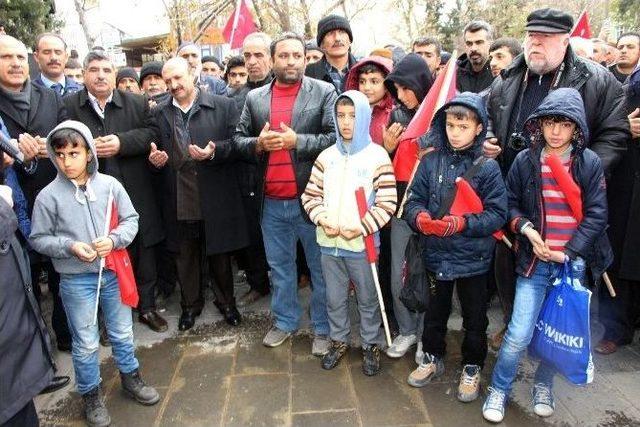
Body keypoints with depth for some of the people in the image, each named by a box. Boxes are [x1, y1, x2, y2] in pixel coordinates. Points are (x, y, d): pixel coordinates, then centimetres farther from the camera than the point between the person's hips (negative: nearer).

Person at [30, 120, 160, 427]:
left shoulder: (109, 184, -7)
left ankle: (130, 377, 42)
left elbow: (131, 219, 0)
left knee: (122, 332, 19)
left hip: (113, 272, 2)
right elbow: (38, 238, -3)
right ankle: (91, 394, 33)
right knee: (85, 342, 12)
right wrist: (70, 247, -18)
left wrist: (113, 240, -17)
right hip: (76, 280, -2)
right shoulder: (48, 196, -10)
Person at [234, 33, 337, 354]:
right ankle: (285, 321, 36)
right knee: (279, 266, 17)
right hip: (271, 203, 4)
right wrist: (258, 144, -10)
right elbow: (238, 140, 11)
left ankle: (323, 328, 26)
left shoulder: (324, 93, -2)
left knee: (321, 267, 9)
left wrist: (297, 141, -18)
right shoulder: (255, 98, 9)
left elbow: (336, 138, -10)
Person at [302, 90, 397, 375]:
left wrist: (361, 228, -18)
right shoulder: (327, 156, 4)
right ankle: (339, 341, 38)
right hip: (329, 242, 4)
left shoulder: (377, 156, -7)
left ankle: (371, 346, 33)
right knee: (335, 298, 17)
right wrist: (323, 220, -10)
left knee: (368, 299, 13)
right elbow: (311, 195, 6)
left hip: (362, 243, -3)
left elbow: (387, 204, -10)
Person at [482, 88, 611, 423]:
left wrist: (569, 252, -11)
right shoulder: (525, 160, -1)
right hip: (534, 261, -1)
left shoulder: (590, 163, -2)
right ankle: (499, 389, 19)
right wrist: (526, 229, -12)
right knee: (519, 334, -4)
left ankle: (543, 385, 39)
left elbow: (596, 214, -3)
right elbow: (511, 203, 6)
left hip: (573, 263, 1)